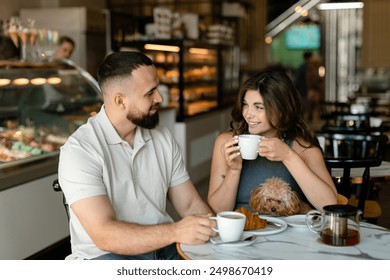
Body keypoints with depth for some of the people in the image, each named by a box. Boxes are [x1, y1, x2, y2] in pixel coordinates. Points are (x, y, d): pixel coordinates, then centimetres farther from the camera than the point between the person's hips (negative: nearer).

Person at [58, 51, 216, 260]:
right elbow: (104, 235, -24)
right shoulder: (79, 149, -16)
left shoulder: (163, 139, 5)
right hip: (107, 254, -4)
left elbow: (190, 204, 6)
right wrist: (175, 231, -35)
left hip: (164, 247, 5)